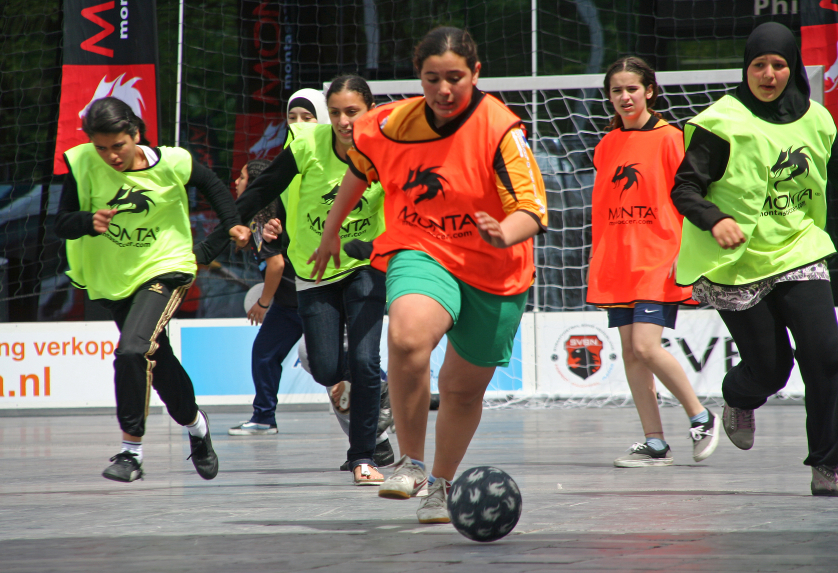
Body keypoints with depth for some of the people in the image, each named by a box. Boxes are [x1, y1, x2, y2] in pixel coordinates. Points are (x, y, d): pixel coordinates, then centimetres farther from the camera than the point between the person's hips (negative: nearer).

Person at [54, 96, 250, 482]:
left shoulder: (170, 164, -17)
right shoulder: (82, 164, -16)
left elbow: (211, 184, 3)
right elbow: (62, 224, -15)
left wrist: (231, 223, -6)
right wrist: (90, 222, -35)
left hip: (165, 268, -4)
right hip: (113, 277, 4)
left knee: (132, 351, -25)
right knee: (159, 362, 17)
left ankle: (132, 450, -14)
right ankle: (195, 425, 45)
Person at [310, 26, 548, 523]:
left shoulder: (500, 130, -17)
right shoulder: (395, 123, -6)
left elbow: (533, 209, -22)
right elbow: (361, 168, 16)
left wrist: (504, 234, -43)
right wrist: (333, 230, 25)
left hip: (494, 273, 0)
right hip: (421, 253, 1)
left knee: (464, 387, 12)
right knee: (408, 336, -32)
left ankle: (441, 484, 40)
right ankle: (411, 463, -16)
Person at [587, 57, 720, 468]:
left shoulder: (669, 138, -4)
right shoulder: (606, 146, 12)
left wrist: (685, 256, -12)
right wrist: (598, 260, 13)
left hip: (659, 260, -6)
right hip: (617, 263, 6)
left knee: (646, 346, -17)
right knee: (630, 351, 2)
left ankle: (701, 418, 2)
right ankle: (654, 444, 7)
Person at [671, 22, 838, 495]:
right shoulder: (723, 123, -10)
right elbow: (684, 189, -12)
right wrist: (715, 221, -29)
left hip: (799, 255, 3)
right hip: (739, 265, -3)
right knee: (770, 369, 2)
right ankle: (739, 399, 41)